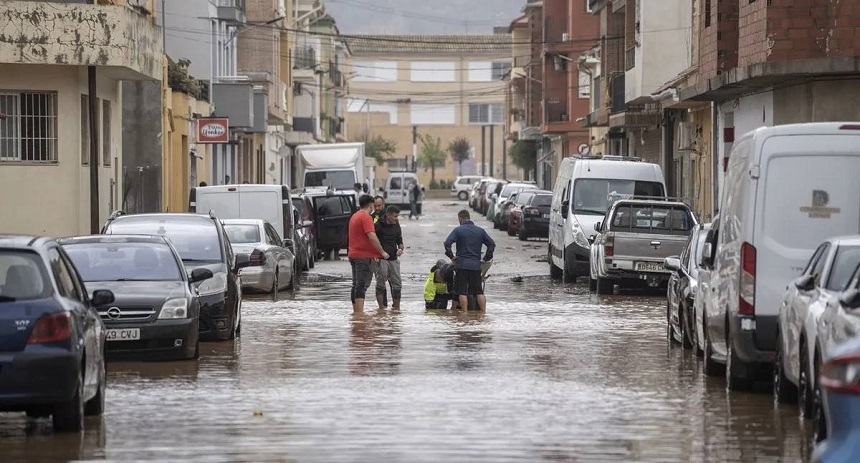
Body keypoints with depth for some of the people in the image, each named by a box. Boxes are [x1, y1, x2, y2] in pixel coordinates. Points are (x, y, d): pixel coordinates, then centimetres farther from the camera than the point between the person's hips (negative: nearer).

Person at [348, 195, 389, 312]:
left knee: (356, 285, 13)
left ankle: (356, 311, 16)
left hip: (353, 254, 9)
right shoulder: (366, 217, -12)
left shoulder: (354, 216, 18)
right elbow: (372, 237, -21)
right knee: (362, 285, -11)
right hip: (363, 256, -9)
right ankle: (360, 313, -16)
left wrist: (373, 253, 22)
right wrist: (382, 252, -12)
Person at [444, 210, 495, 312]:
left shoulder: (458, 230, -2)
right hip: (476, 265, 3)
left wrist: (451, 256, -2)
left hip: (462, 265, -3)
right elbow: (492, 244, 8)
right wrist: (486, 258, 13)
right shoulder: (480, 231, 9)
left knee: (462, 292, -1)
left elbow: (447, 243, -13)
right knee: (479, 291, 7)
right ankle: (483, 312, 4)